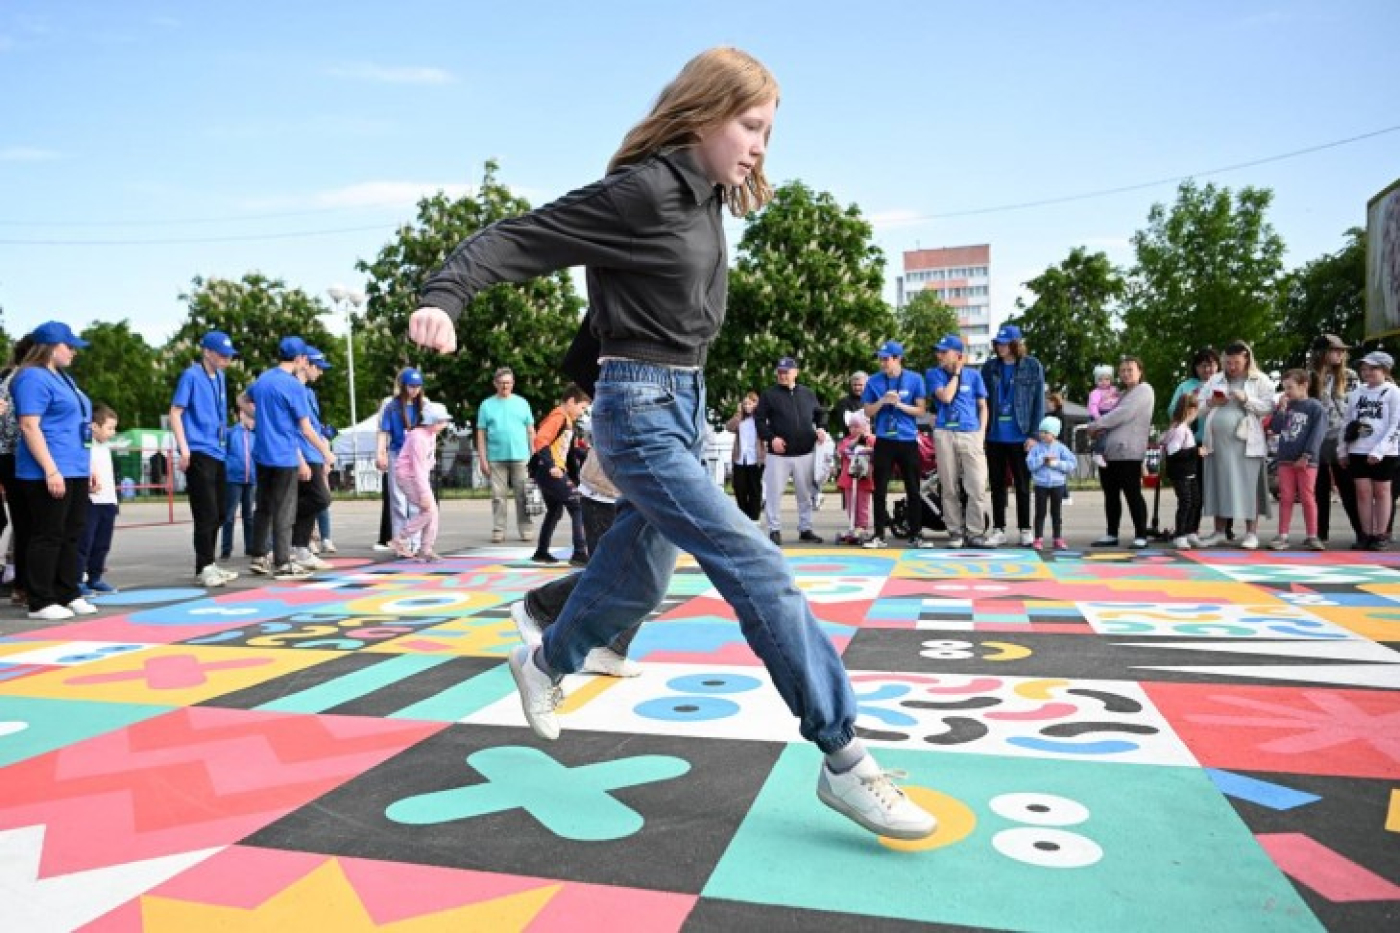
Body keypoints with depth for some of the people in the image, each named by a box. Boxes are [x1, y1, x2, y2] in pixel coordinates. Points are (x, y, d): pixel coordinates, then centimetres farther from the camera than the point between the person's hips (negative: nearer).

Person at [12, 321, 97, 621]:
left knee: (71, 536, 12)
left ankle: (68, 595, 19)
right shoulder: (33, 378, -10)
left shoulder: (64, 378, 18)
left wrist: (88, 465, 21)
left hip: (75, 472, 9)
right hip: (49, 474, -9)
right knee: (48, 537, -5)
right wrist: (51, 470, -23)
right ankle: (41, 602, 1)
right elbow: (29, 426, -18)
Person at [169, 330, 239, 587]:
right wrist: (184, 448, -19)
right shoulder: (192, 375, -9)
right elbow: (175, 413, -12)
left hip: (217, 453, 8)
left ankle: (209, 563, 22)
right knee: (206, 513, -7)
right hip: (198, 453, -8)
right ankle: (204, 567, 1)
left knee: (218, 514, 12)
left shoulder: (220, 377, 13)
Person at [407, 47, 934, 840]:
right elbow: (519, 239, -15)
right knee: (758, 569, -14)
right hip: (640, 413, -9)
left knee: (640, 578, 19)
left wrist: (591, 370, 23)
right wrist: (445, 297, -29)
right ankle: (844, 760, -6)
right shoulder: (642, 191, -14)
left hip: (686, 405, 10)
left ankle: (545, 666, 46)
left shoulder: (704, 202, 11)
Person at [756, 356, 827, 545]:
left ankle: (805, 529, 20)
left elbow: (820, 413, 20)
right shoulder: (769, 394, 0)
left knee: (805, 493, 10)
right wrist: (771, 437, -16)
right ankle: (774, 529, 8)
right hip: (778, 454, -3)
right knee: (774, 492, -2)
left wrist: (820, 428, 0)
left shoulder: (807, 393, 11)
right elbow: (759, 419, -4)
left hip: (805, 453, 3)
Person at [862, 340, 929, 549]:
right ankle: (879, 534, 8)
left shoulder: (914, 379, 0)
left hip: (908, 441, -1)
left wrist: (899, 404, -15)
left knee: (913, 490, 4)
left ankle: (915, 534, 12)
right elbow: (868, 412, 5)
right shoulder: (874, 381, 3)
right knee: (880, 490, 1)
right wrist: (882, 401, -13)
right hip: (884, 441, 1)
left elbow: (921, 410, -1)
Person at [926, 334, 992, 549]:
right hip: (945, 434, 0)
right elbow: (945, 396, -9)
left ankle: (975, 533, 1)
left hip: (971, 434, 1)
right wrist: (956, 373, 0)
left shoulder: (973, 375, 11)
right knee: (949, 488, 2)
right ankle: (955, 532, 11)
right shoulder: (933, 374, 7)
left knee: (977, 487, -6)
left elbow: (983, 406, 12)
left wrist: (982, 433, 1)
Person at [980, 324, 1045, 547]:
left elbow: (1039, 402, -3)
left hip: (1020, 437, -2)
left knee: (1022, 484, 6)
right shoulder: (989, 367, 6)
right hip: (994, 436, 3)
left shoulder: (1032, 366, -1)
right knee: (997, 484, 8)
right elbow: (982, 400, 7)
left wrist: (1033, 434, -9)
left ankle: (1025, 529, 16)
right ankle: (998, 530, 16)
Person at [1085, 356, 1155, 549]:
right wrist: (1100, 429, 3)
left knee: (1132, 494, -6)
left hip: (1128, 453, -9)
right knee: (1110, 494, 10)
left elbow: (1123, 415, -13)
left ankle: (1141, 536, 0)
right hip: (1110, 451, 9)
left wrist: (1096, 425, -7)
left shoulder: (1143, 390, -3)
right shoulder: (1123, 394, 26)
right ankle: (1112, 535, 16)